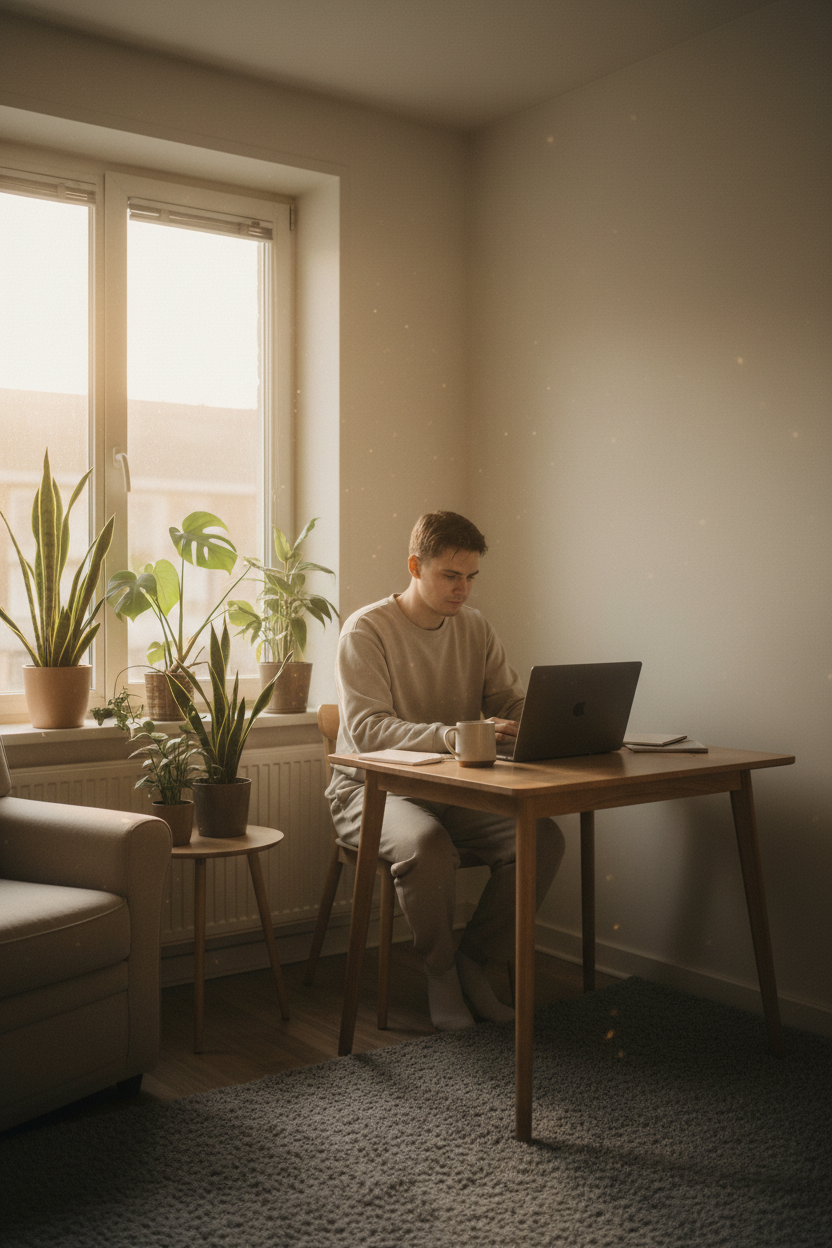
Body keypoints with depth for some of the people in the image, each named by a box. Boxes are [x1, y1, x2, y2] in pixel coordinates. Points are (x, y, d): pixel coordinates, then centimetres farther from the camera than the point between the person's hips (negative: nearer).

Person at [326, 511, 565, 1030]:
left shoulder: (476, 629, 7)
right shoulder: (367, 630, -11)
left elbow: (514, 704, 7)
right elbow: (366, 729, -23)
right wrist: (452, 735, -38)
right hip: (376, 787, -5)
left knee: (544, 836, -19)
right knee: (426, 845, -37)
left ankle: (475, 959, 1)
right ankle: (440, 969, -8)